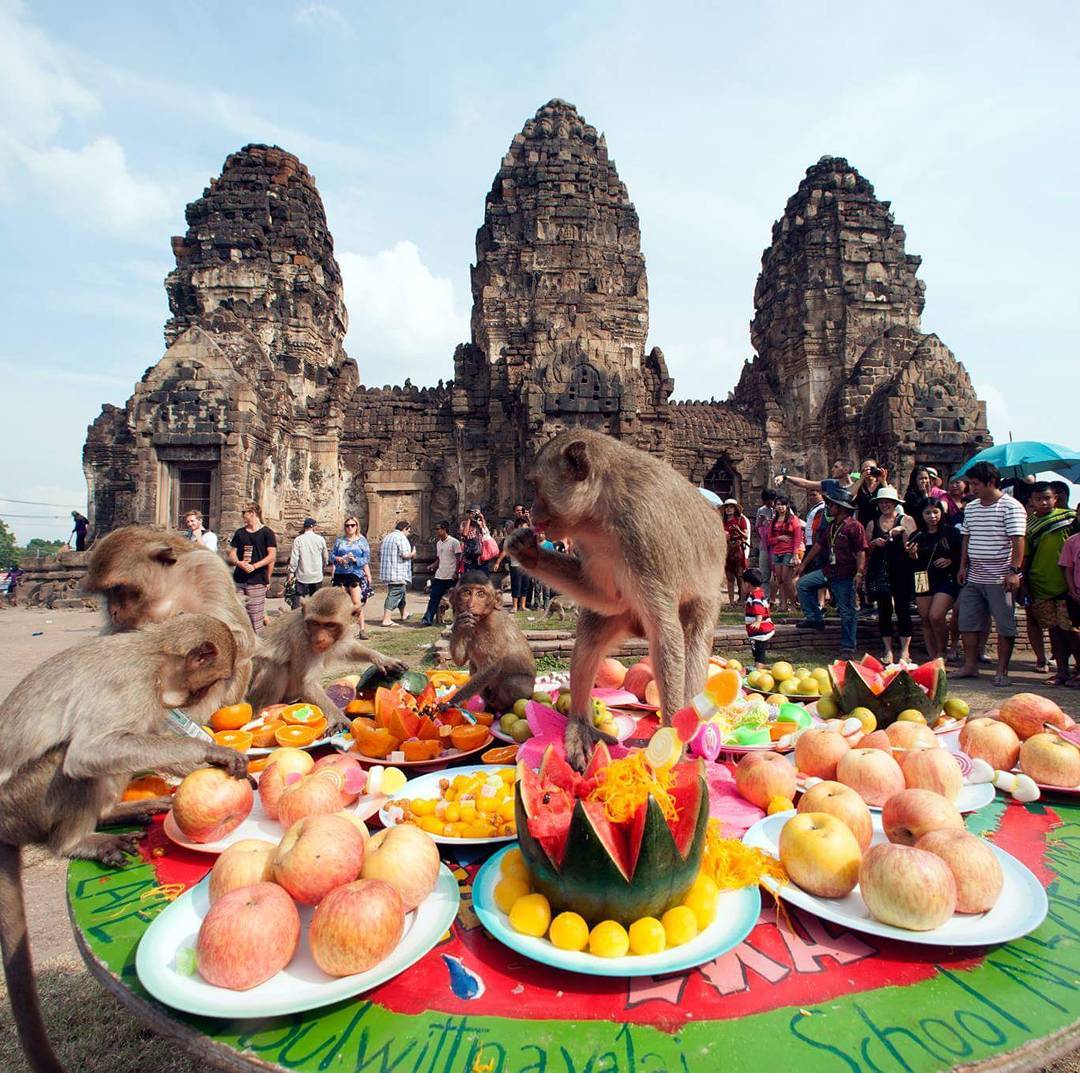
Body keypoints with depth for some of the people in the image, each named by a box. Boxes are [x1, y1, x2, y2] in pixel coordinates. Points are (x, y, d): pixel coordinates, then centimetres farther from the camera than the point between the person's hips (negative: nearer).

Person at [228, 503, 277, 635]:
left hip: (257, 581, -5)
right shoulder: (239, 532, 13)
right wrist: (238, 562, -10)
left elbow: (272, 556, -7)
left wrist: (254, 566, -18)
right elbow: (232, 553, 12)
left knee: (255, 617, -3)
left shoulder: (266, 532, -2)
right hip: (239, 580, 5)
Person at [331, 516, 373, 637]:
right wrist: (338, 559, -10)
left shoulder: (362, 541, 5)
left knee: (357, 603, -9)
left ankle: (362, 629, -1)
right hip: (340, 574, 3)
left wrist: (355, 560, -17)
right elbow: (331, 555, 10)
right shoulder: (339, 541, 12)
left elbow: (367, 559, -1)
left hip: (356, 574, -3)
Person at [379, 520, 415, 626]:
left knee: (400, 593, 23)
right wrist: (413, 554, 0)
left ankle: (403, 614, 37)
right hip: (398, 572, -9)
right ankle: (386, 619, -13)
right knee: (394, 594, -8)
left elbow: (380, 555, 21)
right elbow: (405, 555, -20)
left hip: (387, 572, 9)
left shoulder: (387, 537, 17)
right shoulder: (401, 537, -11)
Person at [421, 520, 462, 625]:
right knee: (433, 598, 2)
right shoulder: (438, 543, 13)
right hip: (439, 576, 7)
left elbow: (458, 559, -11)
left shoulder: (454, 542, -9)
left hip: (451, 577, -7)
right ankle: (428, 619, 2)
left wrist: (455, 573, -17)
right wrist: (432, 566, 1)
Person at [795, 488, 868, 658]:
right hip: (828, 570, 8)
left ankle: (848, 648, 5)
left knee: (847, 612, -2)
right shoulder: (830, 525, 12)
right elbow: (819, 545, 19)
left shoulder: (854, 526, -13)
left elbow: (861, 551, -17)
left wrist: (859, 573, -25)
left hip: (845, 575, -8)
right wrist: (803, 564, 21)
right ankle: (815, 618, 11)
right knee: (803, 584, 5)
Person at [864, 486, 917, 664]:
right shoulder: (872, 524, 13)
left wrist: (903, 532, -18)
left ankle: (905, 651, 4)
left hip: (901, 571, -2)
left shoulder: (906, 520, 4)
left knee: (903, 610, -3)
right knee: (883, 611, 3)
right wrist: (875, 543, -4)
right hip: (879, 572, 3)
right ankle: (888, 650, 11)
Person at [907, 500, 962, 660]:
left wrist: (951, 560, -13)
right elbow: (913, 564, 6)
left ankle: (942, 652, 6)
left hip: (946, 579, -4)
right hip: (924, 581, 4)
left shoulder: (952, 532, -1)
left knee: (936, 616, -17)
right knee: (925, 620, 6)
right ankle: (933, 658, 17)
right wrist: (912, 555, -13)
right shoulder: (917, 536, 8)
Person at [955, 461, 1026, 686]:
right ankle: (970, 666, 19)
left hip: (1000, 580, -7)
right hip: (973, 578, 7)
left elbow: (1018, 541, -14)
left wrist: (1014, 570, -20)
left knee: (1005, 626, 3)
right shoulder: (971, 507, 11)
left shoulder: (1011, 507, -8)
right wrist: (963, 566, 12)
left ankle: (1002, 671, 11)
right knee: (967, 623, 9)